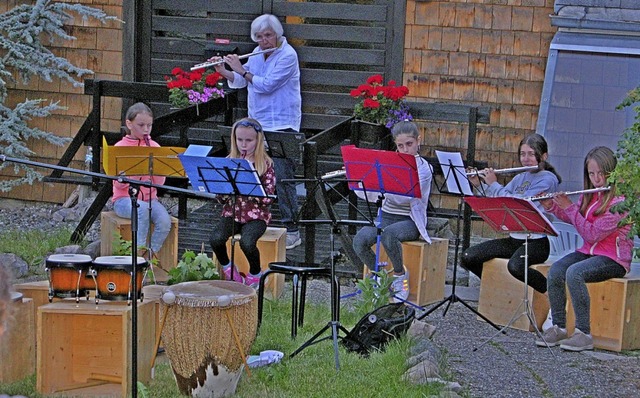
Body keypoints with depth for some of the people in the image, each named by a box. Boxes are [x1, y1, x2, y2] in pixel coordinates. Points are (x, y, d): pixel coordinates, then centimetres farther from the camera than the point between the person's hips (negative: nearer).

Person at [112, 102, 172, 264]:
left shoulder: (154, 147, 6)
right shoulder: (120, 148, -2)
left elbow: (159, 182, 0)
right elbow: (119, 183, -11)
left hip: (149, 197, 3)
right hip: (125, 198, -3)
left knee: (165, 221, -26)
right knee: (143, 208, -36)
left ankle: (151, 253, -6)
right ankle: (140, 250, -24)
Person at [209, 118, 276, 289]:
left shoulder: (265, 164, -1)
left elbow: (267, 199, -8)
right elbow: (221, 197, 7)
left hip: (256, 215, -3)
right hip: (231, 212, 3)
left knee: (246, 242, -33)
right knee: (216, 239, -27)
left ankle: (255, 274, -2)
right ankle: (227, 268, 3)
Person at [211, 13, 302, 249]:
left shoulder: (287, 55, -13)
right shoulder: (257, 53, 11)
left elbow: (266, 85, -21)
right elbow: (240, 82, 19)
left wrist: (241, 69, -14)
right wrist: (223, 72, 2)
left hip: (281, 126, -8)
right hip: (257, 124, 8)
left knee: (282, 177, -10)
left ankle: (292, 230, -7)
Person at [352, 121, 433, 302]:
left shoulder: (424, 168, -7)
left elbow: (402, 197, -23)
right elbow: (365, 193, 5)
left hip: (409, 221, -4)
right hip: (385, 216, 4)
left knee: (388, 234, -38)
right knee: (359, 240, -26)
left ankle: (401, 274, -12)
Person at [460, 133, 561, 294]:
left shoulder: (548, 179, -10)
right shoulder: (520, 177, 14)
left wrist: (493, 184, -11)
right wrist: (479, 184, 2)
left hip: (536, 242, -7)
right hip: (514, 239, 7)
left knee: (515, 266, -38)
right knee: (467, 258, -9)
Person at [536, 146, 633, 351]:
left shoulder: (620, 201, -17)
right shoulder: (590, 196, 7)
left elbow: (592, 234, -22)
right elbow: (573, 218, 25)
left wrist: (569, 206, -19)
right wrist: (551, 206, 7)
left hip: (614, 259, -7)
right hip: (589, 251, 7)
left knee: (574, 273, -32)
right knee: (555, 271, -20)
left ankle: (584, 334, -27)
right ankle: (558, 327, -11)